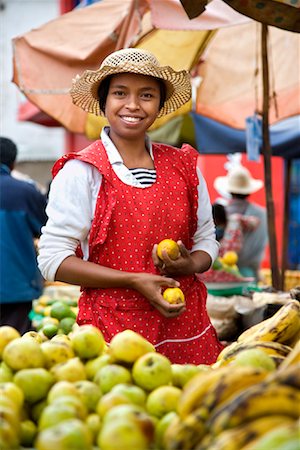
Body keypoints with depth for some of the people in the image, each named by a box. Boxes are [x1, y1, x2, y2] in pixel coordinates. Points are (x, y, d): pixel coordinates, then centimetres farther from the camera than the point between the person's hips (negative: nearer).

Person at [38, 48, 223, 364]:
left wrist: (190, 264, -8)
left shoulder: (182, 166, 8)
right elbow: (53, 259, -9)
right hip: (114, 327, -4)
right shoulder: (81, 172, -6)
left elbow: (207, 240, 16)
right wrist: (134, 281, -16)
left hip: (186, 323, 4)